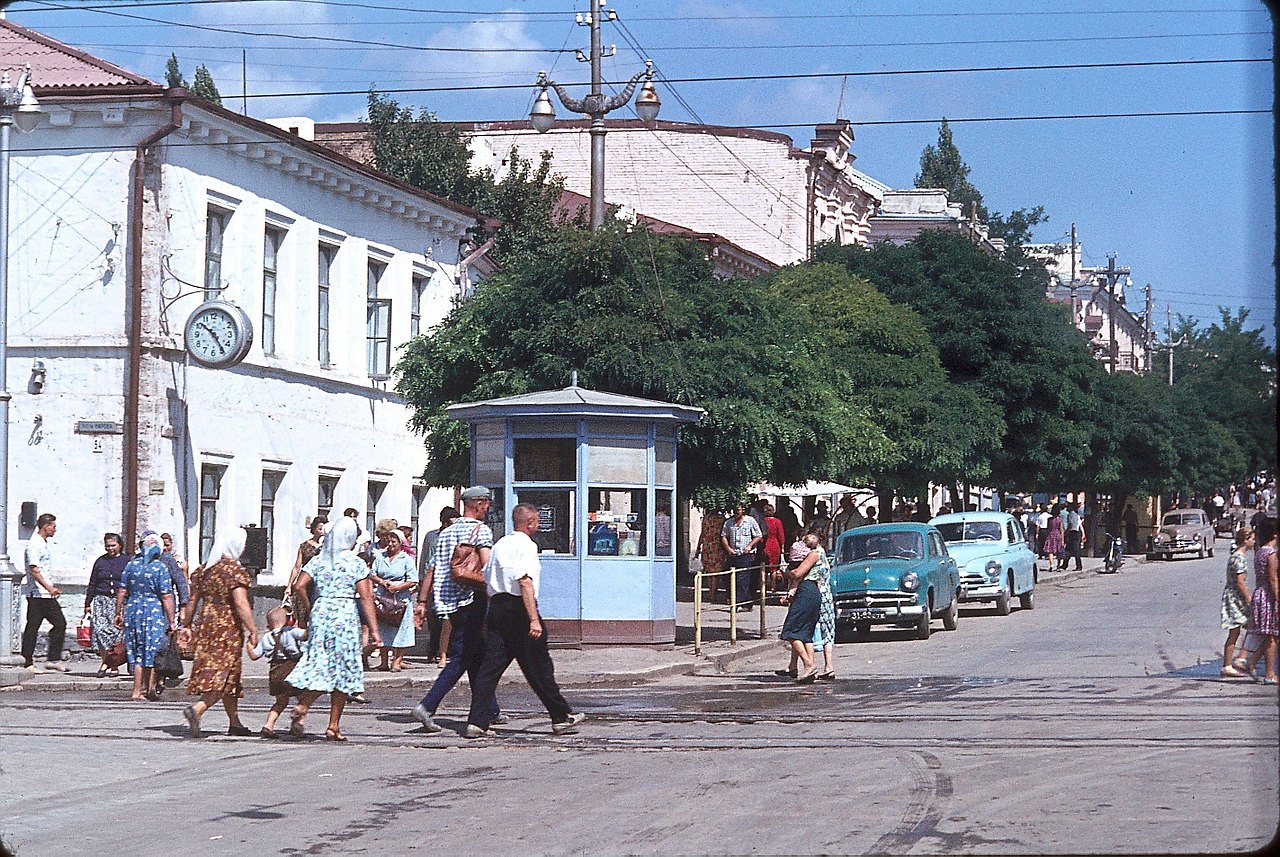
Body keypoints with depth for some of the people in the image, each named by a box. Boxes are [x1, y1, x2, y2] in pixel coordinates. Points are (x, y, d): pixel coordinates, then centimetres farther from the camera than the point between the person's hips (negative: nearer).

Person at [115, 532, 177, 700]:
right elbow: (166, 597, -10)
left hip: (133, 610, 3)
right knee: (152, 652, 7)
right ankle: (150, 689, 13)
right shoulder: (160, 568, -8)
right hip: (154, 611, -3)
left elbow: (122, 591, 4)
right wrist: (171, 621, -5)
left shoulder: (131, 565, 2)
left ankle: (137, 690, 9)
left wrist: (118, 613, 13)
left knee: (137, 652, 9)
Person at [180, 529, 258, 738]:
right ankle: (196, 709, -29)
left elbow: (192, 602, 13)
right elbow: (241, 604, -18)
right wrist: (253, 630, -16)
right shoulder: (235, 570, -11)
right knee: (223, 675, -8)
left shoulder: (203, 570, 10)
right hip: (228, 627, -7)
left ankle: (234, 723, 21)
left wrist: (186, 627, 21)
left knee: (230, 677, 16)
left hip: (205, 625, 7)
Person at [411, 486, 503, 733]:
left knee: (477, 657, 14)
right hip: (472, 600, -8)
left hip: (449, 602, 8)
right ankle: (427, 706, -17)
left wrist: (422, 603, 16)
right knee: (460, 659, -6)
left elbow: (432, 570, 14)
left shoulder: (446, 532, 14)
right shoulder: (481, 530, -6)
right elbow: (487, 567, -18)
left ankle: (490, 711, 21)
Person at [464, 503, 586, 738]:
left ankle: (477, 722, -5)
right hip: (518, 609, -7)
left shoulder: (499, 545, 16)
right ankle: (561, 717, 14)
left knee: (490, 666, 3)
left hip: (496, 606, 7)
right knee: (539, 667, 3)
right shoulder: (526, 545, -9)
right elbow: (525, 582, -20)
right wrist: (534, 619, -24)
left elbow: (487, 581, 18)